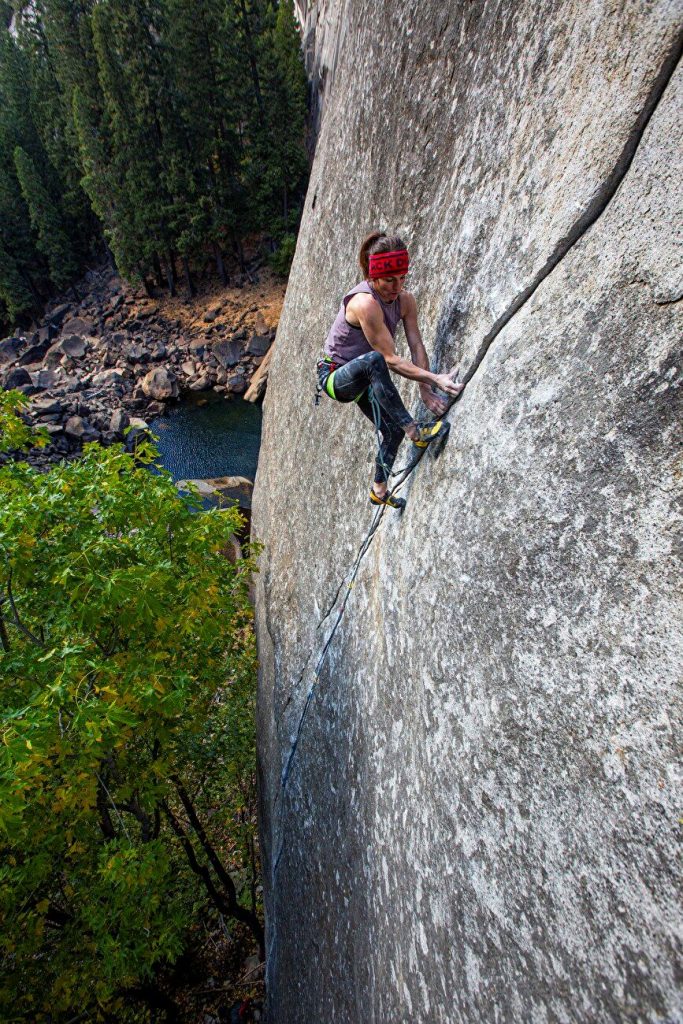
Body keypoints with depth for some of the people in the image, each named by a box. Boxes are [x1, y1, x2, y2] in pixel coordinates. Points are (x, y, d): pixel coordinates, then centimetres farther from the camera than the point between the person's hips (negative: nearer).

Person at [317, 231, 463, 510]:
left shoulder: (405, 300, -6)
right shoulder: (365, 303, -30)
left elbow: (417, 346, -11)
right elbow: (390, 359, -32)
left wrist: (426, 391, -23)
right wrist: (434, 379, -36)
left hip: (363, 379, 8)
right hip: (335, 377, -8)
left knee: (394, 430, 4)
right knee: (373, 359, -40)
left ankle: (379, 490, 25)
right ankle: (416, 432, -37)